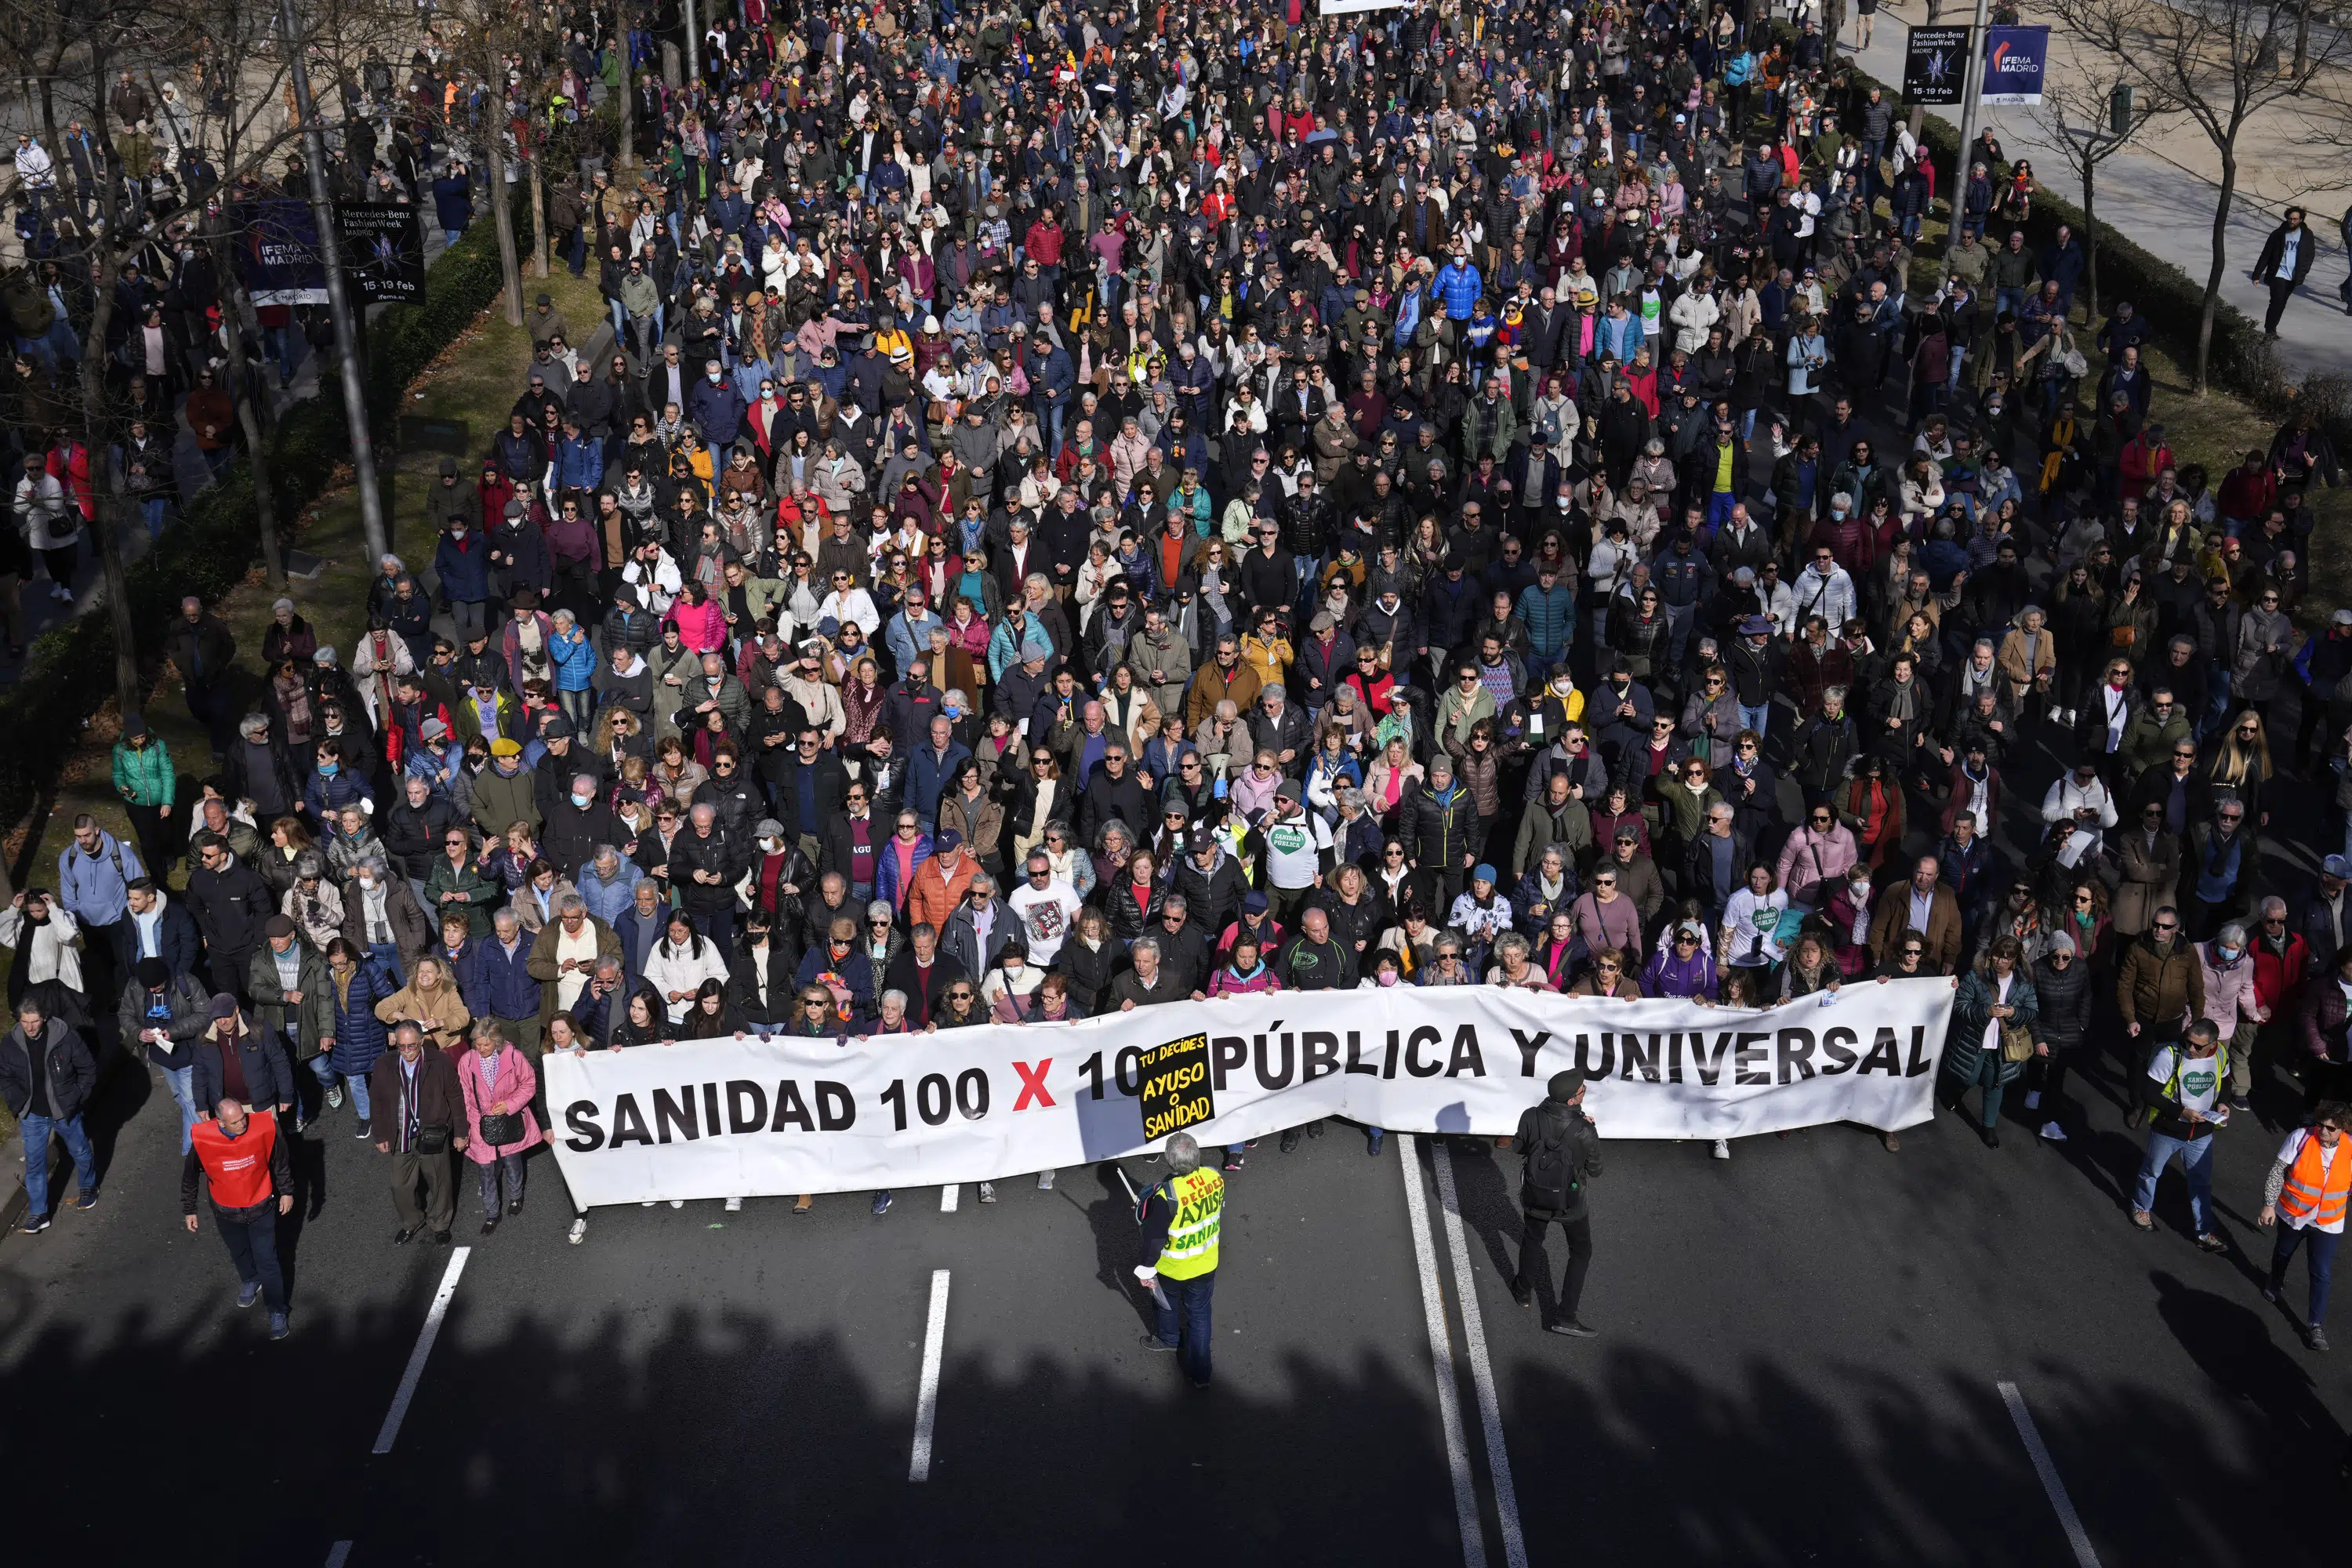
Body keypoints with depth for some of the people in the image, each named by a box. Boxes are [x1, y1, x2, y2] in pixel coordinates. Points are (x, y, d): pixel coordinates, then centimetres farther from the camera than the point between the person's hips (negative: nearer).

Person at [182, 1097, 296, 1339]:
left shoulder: (262, 1129, -27)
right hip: (226, 1212, 2)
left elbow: (280, 1160, -7)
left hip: (261, 1208, -2)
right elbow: (188, 1175, -8)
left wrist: (286, 1191, 2)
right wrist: (188, 1210, 2)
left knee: (267, 1262, 4)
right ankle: (250, 1281, 59)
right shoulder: (203, 1140, -27)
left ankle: (278, 1313, 22)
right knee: (239, 1253, 28)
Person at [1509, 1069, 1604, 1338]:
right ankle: (1566, 1316, 21)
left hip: (1535, 1196, 3)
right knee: (1581, 1252, 21)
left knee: (1532, 1239, 30)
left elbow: (1520, 1146, -3)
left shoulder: (1531, 1117, -24)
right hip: (1570, 1203, -3)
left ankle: (1523, 1291, 51)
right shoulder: (1585, 1132, -31)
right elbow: (1594, 1170, -14)